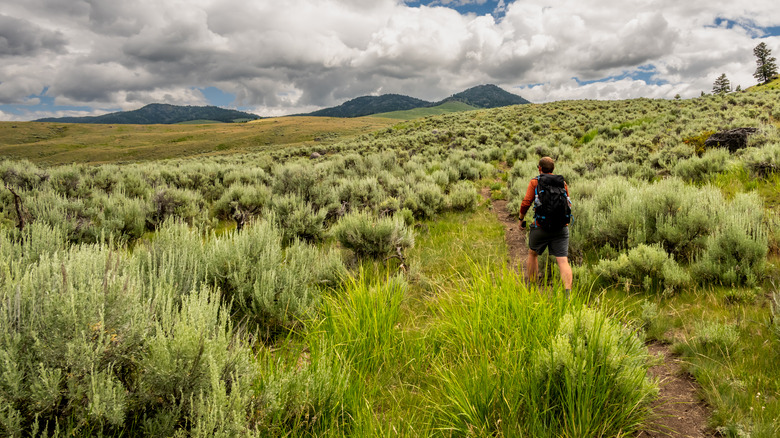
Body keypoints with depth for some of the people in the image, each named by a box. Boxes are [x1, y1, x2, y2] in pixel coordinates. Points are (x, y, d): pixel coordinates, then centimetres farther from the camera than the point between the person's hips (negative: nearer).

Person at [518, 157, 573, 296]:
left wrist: (521, 219, 8)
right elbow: (568, 204, 16)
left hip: (541, 227, -2)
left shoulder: (535, 182, 0)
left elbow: (526, 203, -7)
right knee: (563, 261, -3)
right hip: (561, 228, 2)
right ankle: (568, 293, -18)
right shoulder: (562, 182, 10)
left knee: (532, 253, 21)